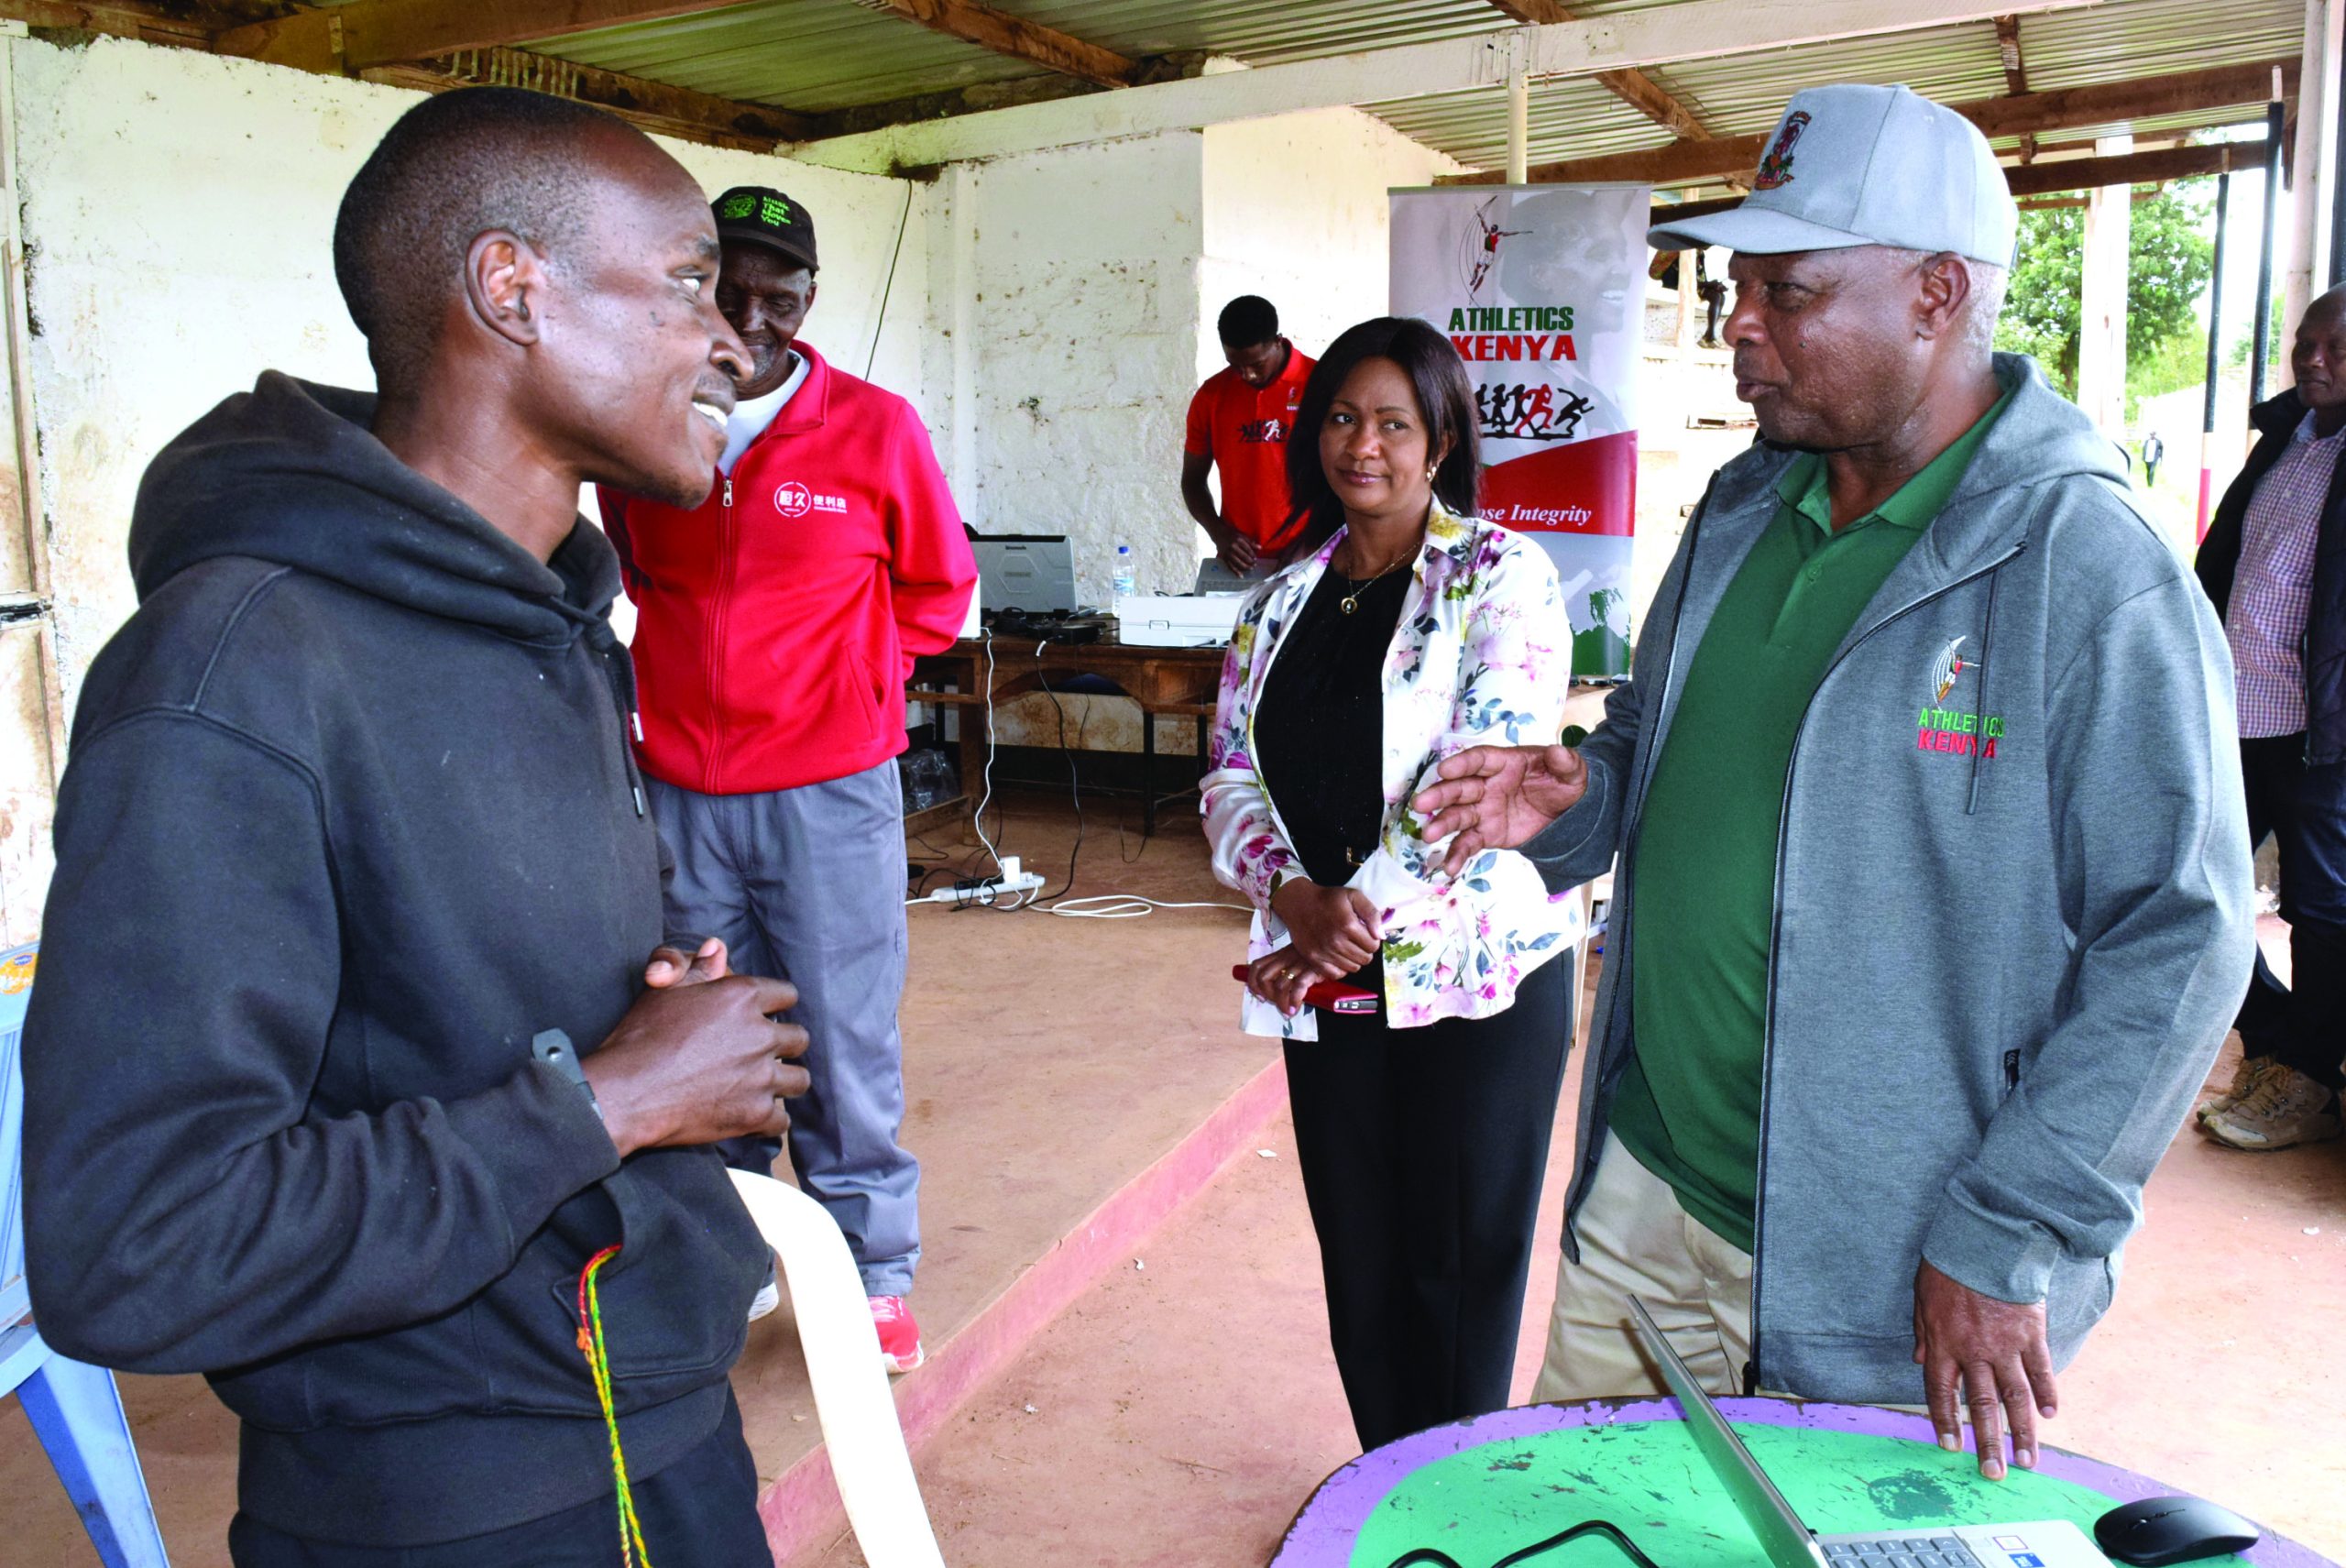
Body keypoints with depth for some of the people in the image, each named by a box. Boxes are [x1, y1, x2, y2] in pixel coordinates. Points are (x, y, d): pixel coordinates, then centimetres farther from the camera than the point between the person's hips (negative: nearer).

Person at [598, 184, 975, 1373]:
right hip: (679, 792, 3)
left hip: (828, 789, -3)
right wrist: (688, 672, 10)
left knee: (844, 1047, 3)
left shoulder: (874, 428, -3)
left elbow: (938, 586, 10)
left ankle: (873, 1275, 20)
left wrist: (858, 679, 3)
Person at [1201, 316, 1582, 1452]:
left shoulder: (1501, 576, -6)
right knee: (1358, 1261, 15)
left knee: (1461, 1263, 7)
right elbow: (1231, 774, 6)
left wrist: (1363, 920, -20)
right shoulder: (1283, 600, 10)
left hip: (1474, 974, -5)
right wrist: (1294, 899, -13)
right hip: (1324, 985, 5)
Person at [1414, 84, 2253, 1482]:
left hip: (1889, 1279, -6)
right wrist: (1575, 798, -4)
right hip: (1647, 1193, 6)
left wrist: (2002, 1244, -17)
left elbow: (2180, 943, -16)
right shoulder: (1744, 511, 5)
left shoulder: (2098, 578, -17)